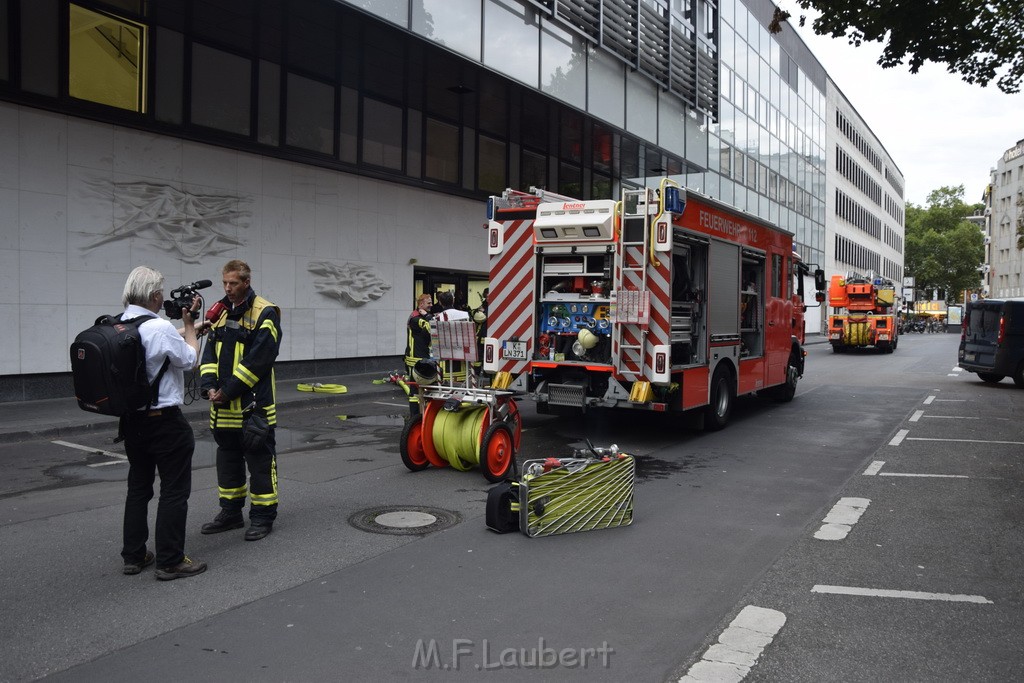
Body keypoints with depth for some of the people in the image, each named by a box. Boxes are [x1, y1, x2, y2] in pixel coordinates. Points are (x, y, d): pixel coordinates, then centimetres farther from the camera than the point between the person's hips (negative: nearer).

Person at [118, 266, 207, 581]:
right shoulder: (161, 327, -21)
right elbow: (189, 359, -6)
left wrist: (190, 328, 23)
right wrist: (188, 324, 5)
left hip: (131, 420, 8)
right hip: (165, 421, -8)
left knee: (138, 487, 16)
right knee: (174, 490, 2)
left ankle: (134, 556, 24)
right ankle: (170, 561, 7)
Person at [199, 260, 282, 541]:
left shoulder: (264, 313, -10)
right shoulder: (220, 312, 11)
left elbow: (259, 359, -17)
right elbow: (210, 352, 10)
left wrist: (229, 390, -17)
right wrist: (210, 385, -7)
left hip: (253, 404, -7)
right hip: (224, 406, 7)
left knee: (260, 459, 2)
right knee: (227, 457, 16)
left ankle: (263, 515, 12)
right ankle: (231, 512, 28)